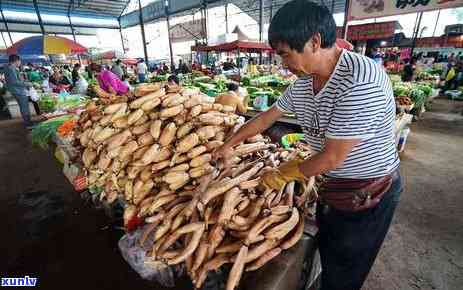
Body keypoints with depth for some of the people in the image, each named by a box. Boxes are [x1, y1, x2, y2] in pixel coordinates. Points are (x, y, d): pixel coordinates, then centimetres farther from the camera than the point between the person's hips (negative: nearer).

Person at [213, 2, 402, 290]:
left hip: (369, 193, -6)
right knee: (326, 255, 27)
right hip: (330, 186, 7)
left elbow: (332, 158, -27)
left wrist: (282, 175, -12)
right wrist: (229, 145, 10)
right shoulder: (303, 82, -4)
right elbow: (266, 117, 5)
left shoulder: (362, 81, -30)